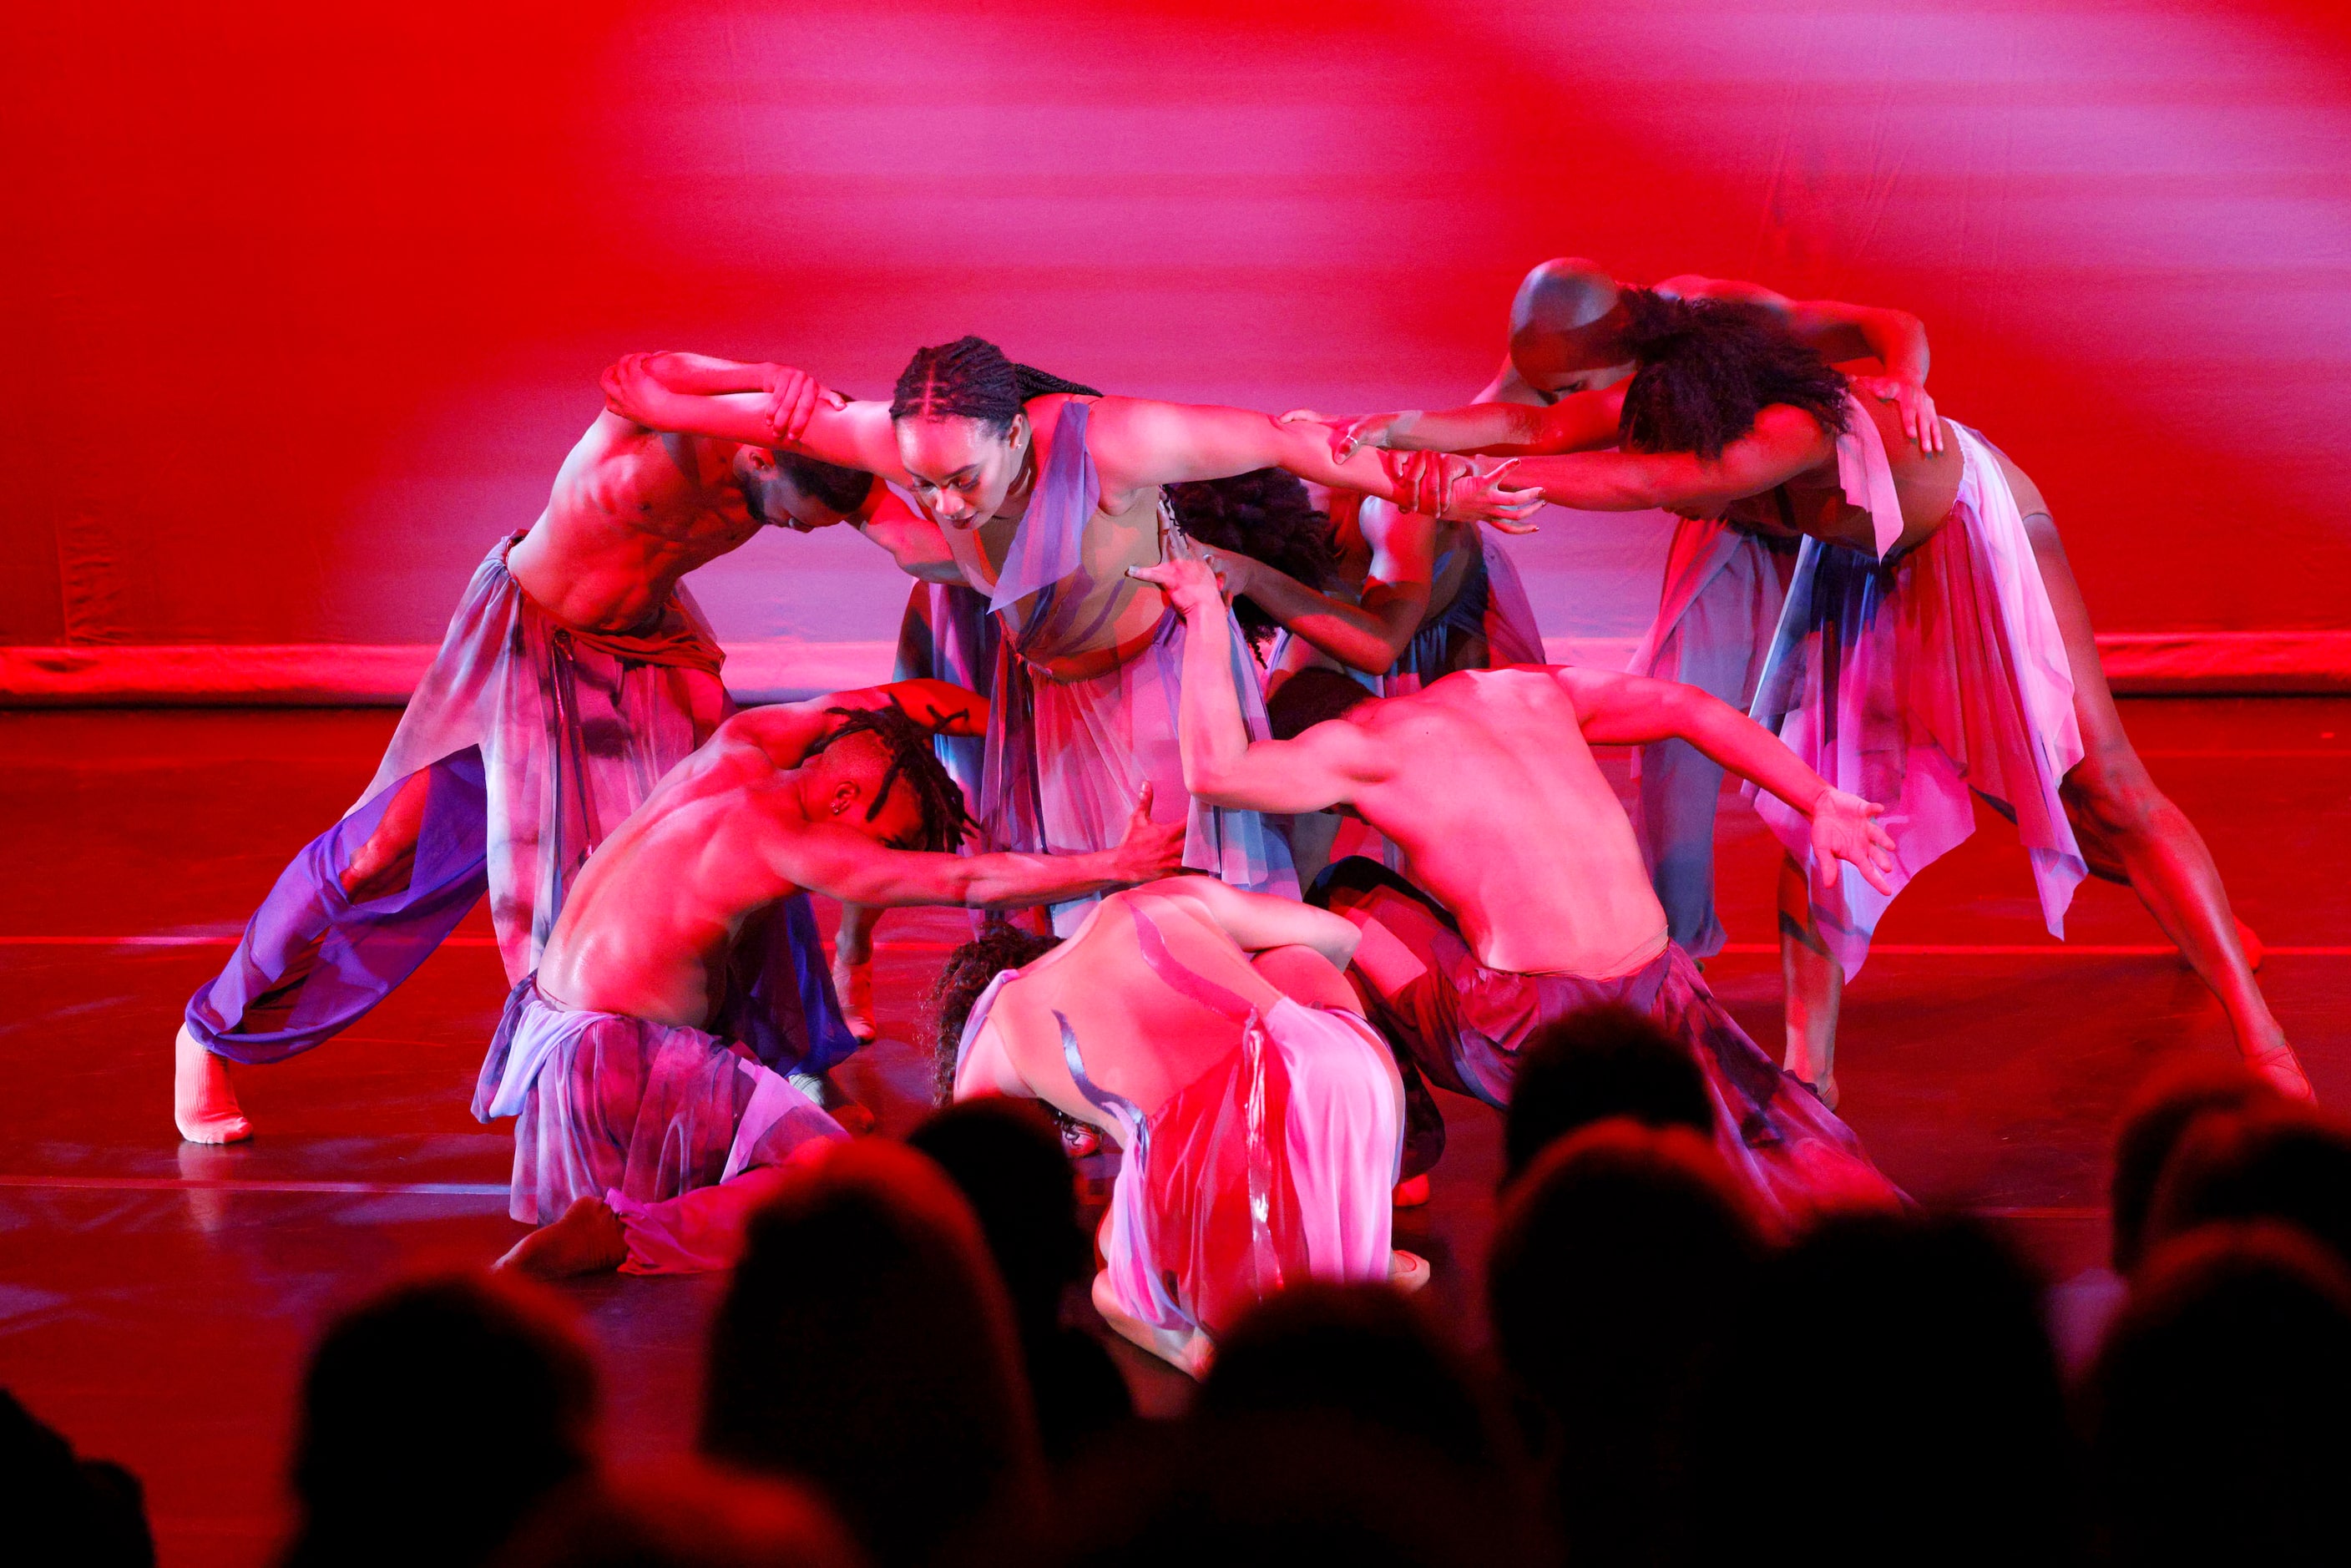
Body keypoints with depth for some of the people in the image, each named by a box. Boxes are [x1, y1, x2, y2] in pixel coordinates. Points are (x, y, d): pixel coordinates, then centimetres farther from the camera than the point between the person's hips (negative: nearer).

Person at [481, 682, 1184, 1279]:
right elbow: (968, 879, -22)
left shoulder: (738, 748, 2)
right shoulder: (787, 844, -21)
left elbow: (895, 701, 16)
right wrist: (1114, 867, -18)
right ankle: (620, 1235, -20)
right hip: (621, 1059, -10)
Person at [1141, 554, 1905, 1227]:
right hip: (1654, 1000, 5)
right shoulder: (1515, 689, 21)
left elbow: (1214, 769, -3)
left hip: (1530, 1028, -5)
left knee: (1346, 896, 17)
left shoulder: (1368, 746, 3)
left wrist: (1209, 622, 8)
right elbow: (1687, 708, 17)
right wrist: (1820, 802, 16)